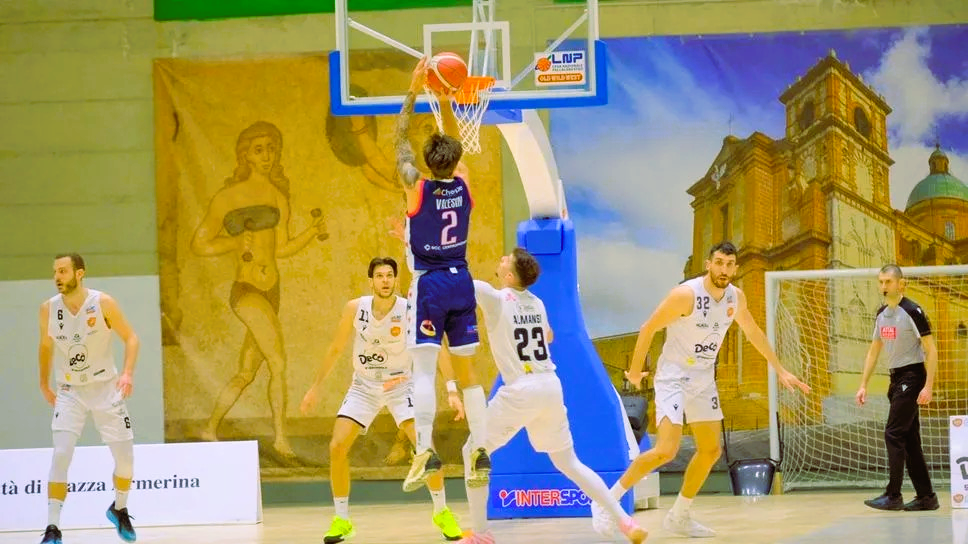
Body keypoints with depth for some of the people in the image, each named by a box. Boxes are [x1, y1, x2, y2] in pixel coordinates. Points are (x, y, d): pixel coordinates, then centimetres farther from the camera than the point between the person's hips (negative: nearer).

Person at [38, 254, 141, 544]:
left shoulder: (103, 303, -14)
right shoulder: (48, 309, -7)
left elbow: (130, 337, -7)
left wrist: (128, 373, -21)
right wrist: (44, 384, 13)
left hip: (105, 388, 0)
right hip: (69, 391, 0)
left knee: (125, 457, 3)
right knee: (61, 455, -18)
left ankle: (119, 509, 33)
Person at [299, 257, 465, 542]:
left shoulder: (410, 310, -20)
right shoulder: (355, 308, -14)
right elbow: (335, 349, 1)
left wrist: (452, 390, -28)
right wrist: (316, 388, 4)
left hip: (400, 385, -2)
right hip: (364, 386, 2)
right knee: (337, 448, -11)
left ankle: (442, 513, 2)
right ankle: (342, 520, 5)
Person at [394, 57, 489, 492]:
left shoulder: (417, 186, -11)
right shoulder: (463, 184, -1)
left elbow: (400, 140, -1)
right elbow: (455, 140, 14)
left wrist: (413, 93, 0)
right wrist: (444, 98, 10)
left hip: (429, 284, -4)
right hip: (461, 281, 4)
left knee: (424, 367, -11)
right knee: (467, 371, 9)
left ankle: (426, 451, -24)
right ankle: (480, 452, 4)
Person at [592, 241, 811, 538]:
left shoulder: (735, 297, -1)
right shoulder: (686, 294, -22)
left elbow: (753, 332, 16)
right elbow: (648, 329, -14)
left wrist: (780, 370, 19)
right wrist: (635, 369, -7)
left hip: (704, 379, 7)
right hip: (673, 377, -7)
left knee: (711, 450, 10)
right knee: (666, 451, -19)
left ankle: (679, 516, 24)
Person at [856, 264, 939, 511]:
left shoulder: (912, 312, -13)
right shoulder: (882, 314, 11)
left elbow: (931, 349, -14)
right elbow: (874, 351, 19)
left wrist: (928, 386, -21)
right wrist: (863, 385, 14)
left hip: (912, 376, -8)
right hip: (896, 379, 8)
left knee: (894, 435, -12)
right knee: (909, 440, 8)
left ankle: (893, 496, -10)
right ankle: (926, 496, 11)